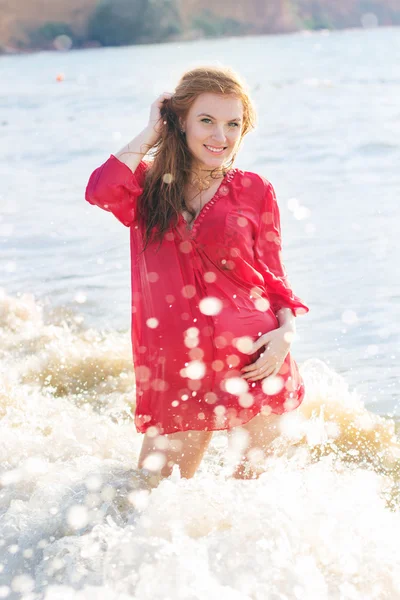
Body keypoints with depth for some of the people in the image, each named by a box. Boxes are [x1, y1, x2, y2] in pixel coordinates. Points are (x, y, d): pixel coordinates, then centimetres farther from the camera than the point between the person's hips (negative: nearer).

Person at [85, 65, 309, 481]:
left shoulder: (254, 191, 5)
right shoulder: (149, 186, 6)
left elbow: (273, 275, 7)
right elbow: (101, 191, -16)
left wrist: (287, 330, -11)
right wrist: (151, 132, -4)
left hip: (252, 361, -1)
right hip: (176, 368, 1)